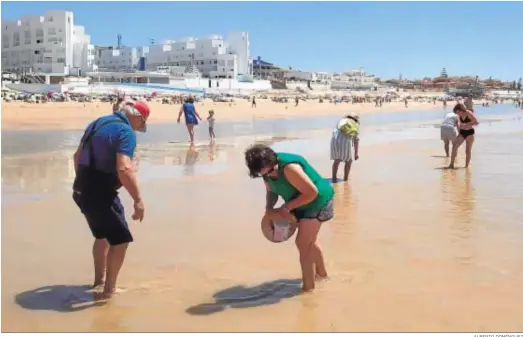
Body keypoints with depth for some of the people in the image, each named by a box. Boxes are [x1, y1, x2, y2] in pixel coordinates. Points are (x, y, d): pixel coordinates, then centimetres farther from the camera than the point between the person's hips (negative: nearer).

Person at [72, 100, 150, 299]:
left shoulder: (97, 123, 13)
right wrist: (138, 200, -25)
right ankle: (109, 289, 7)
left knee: (103, 235, 26)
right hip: (100, 193, -9)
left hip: (82, 190, 9)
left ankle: (99, 280, 39)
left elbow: (78, 156, 22)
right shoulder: (126, 131, -15)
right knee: (120, 239, 2)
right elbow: (124, 168, -29)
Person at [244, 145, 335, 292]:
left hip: (317, 202, -9)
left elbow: (312, 192, -33)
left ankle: (308, 286, 2)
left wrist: (286, 207, -27)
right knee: (310, 241, 25)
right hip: (302, 204, 9)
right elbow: (271, 191, 6)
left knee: (303, 244, -9)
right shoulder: (267, 170, -10)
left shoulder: (289, 168, -36)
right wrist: (269, 208, -15)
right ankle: (321, 272, 46)